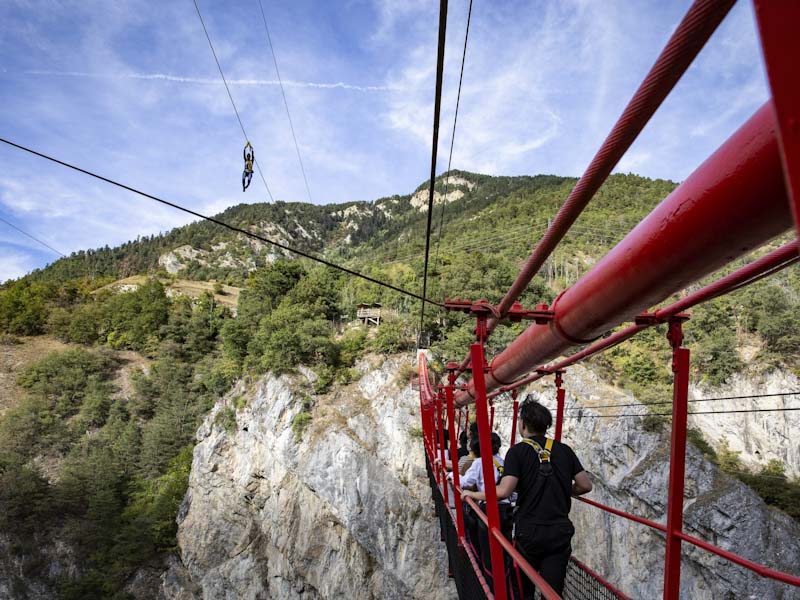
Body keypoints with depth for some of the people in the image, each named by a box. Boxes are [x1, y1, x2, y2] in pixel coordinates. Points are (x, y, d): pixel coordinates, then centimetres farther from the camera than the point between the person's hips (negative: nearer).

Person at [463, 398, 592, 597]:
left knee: (524, 589, 18)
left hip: (528, 531, -2)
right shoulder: (564, 450, 2)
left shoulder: (518, 451, -10)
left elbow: (504, 491, -19)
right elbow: (585, 486, 3)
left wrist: (473, 494, -6)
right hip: (560, 532, 3)